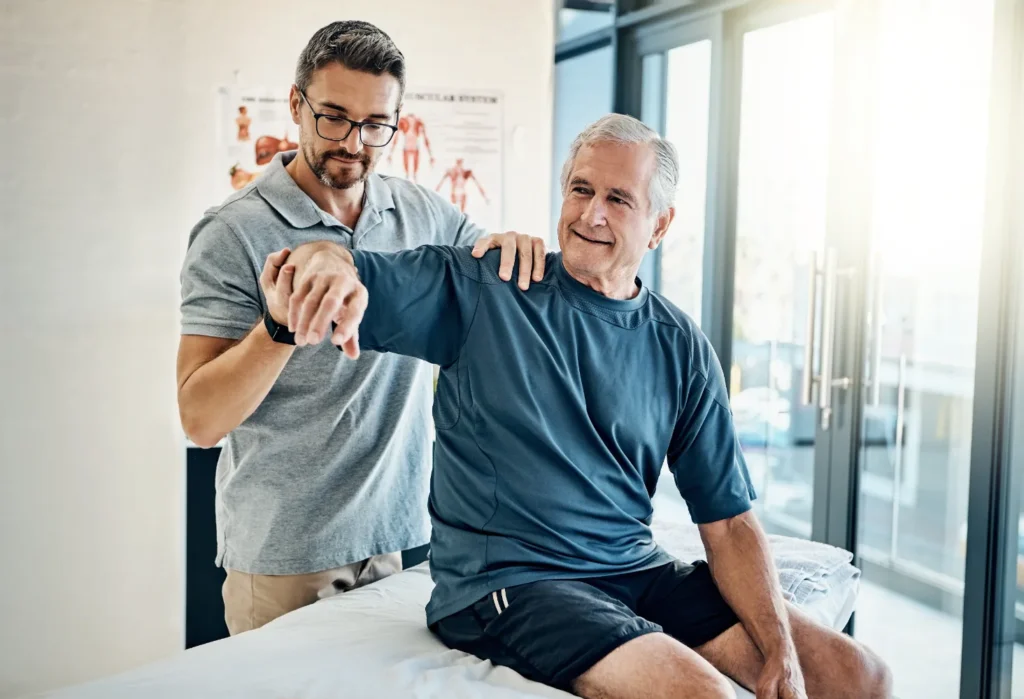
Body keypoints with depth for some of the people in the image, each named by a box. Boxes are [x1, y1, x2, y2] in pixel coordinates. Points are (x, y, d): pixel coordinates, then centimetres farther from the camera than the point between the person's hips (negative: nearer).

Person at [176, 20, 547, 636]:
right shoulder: (232, 235, -11)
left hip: (406, 538, 5)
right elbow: (201, 419, -15)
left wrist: (517, 247, -12)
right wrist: (280, 326, -33)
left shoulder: (421, 211, 4)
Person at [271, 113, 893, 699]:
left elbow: (728, 522, 4)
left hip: (637, 570, 5)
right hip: (507, 579, -4)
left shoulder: (682, 350, 5)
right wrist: (329, 259, -36)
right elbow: (322, 275, -11)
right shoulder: (482, 291, -4)